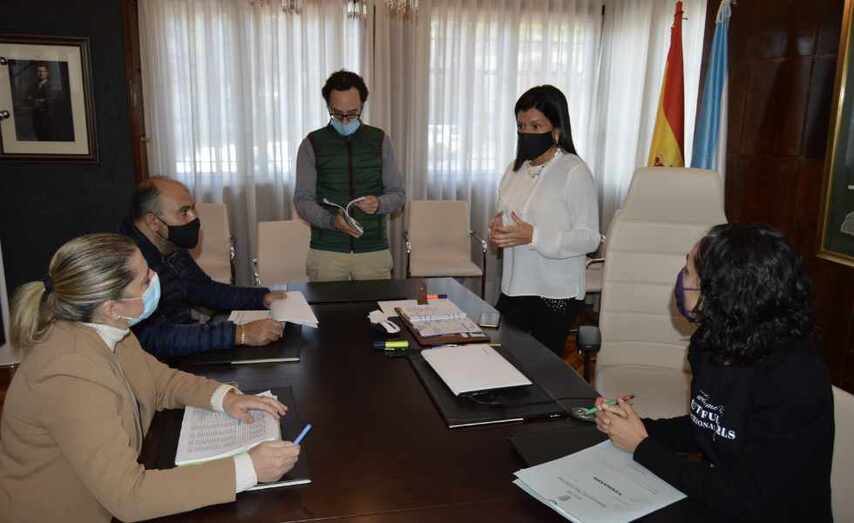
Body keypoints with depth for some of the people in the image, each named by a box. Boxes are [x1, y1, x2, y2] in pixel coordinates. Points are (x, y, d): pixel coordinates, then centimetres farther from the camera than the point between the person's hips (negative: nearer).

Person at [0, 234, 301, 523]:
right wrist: (246, 470, -33)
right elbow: (127, 496, -31)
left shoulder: (103, 330, -9)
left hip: (108, 493, 6)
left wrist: (223, 397, -11)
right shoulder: (71, 378, -31)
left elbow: (157, 379, 7)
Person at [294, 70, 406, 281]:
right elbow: (303, 200, -2)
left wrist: (378, 204, -17)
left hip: (374, 250, 1)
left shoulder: (380, 141, 4)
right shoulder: (312, 144, 0)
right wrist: (332, 220, -21)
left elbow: (398, 194, 6)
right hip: (326, 251, -1)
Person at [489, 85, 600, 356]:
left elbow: (590, 238, -15)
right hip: (513, 288, 6)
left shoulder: (574, 172, -13)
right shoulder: (515, 169, 8)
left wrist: (532, 237, -25)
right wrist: (497, 229, -5)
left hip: (555, 294, -6)